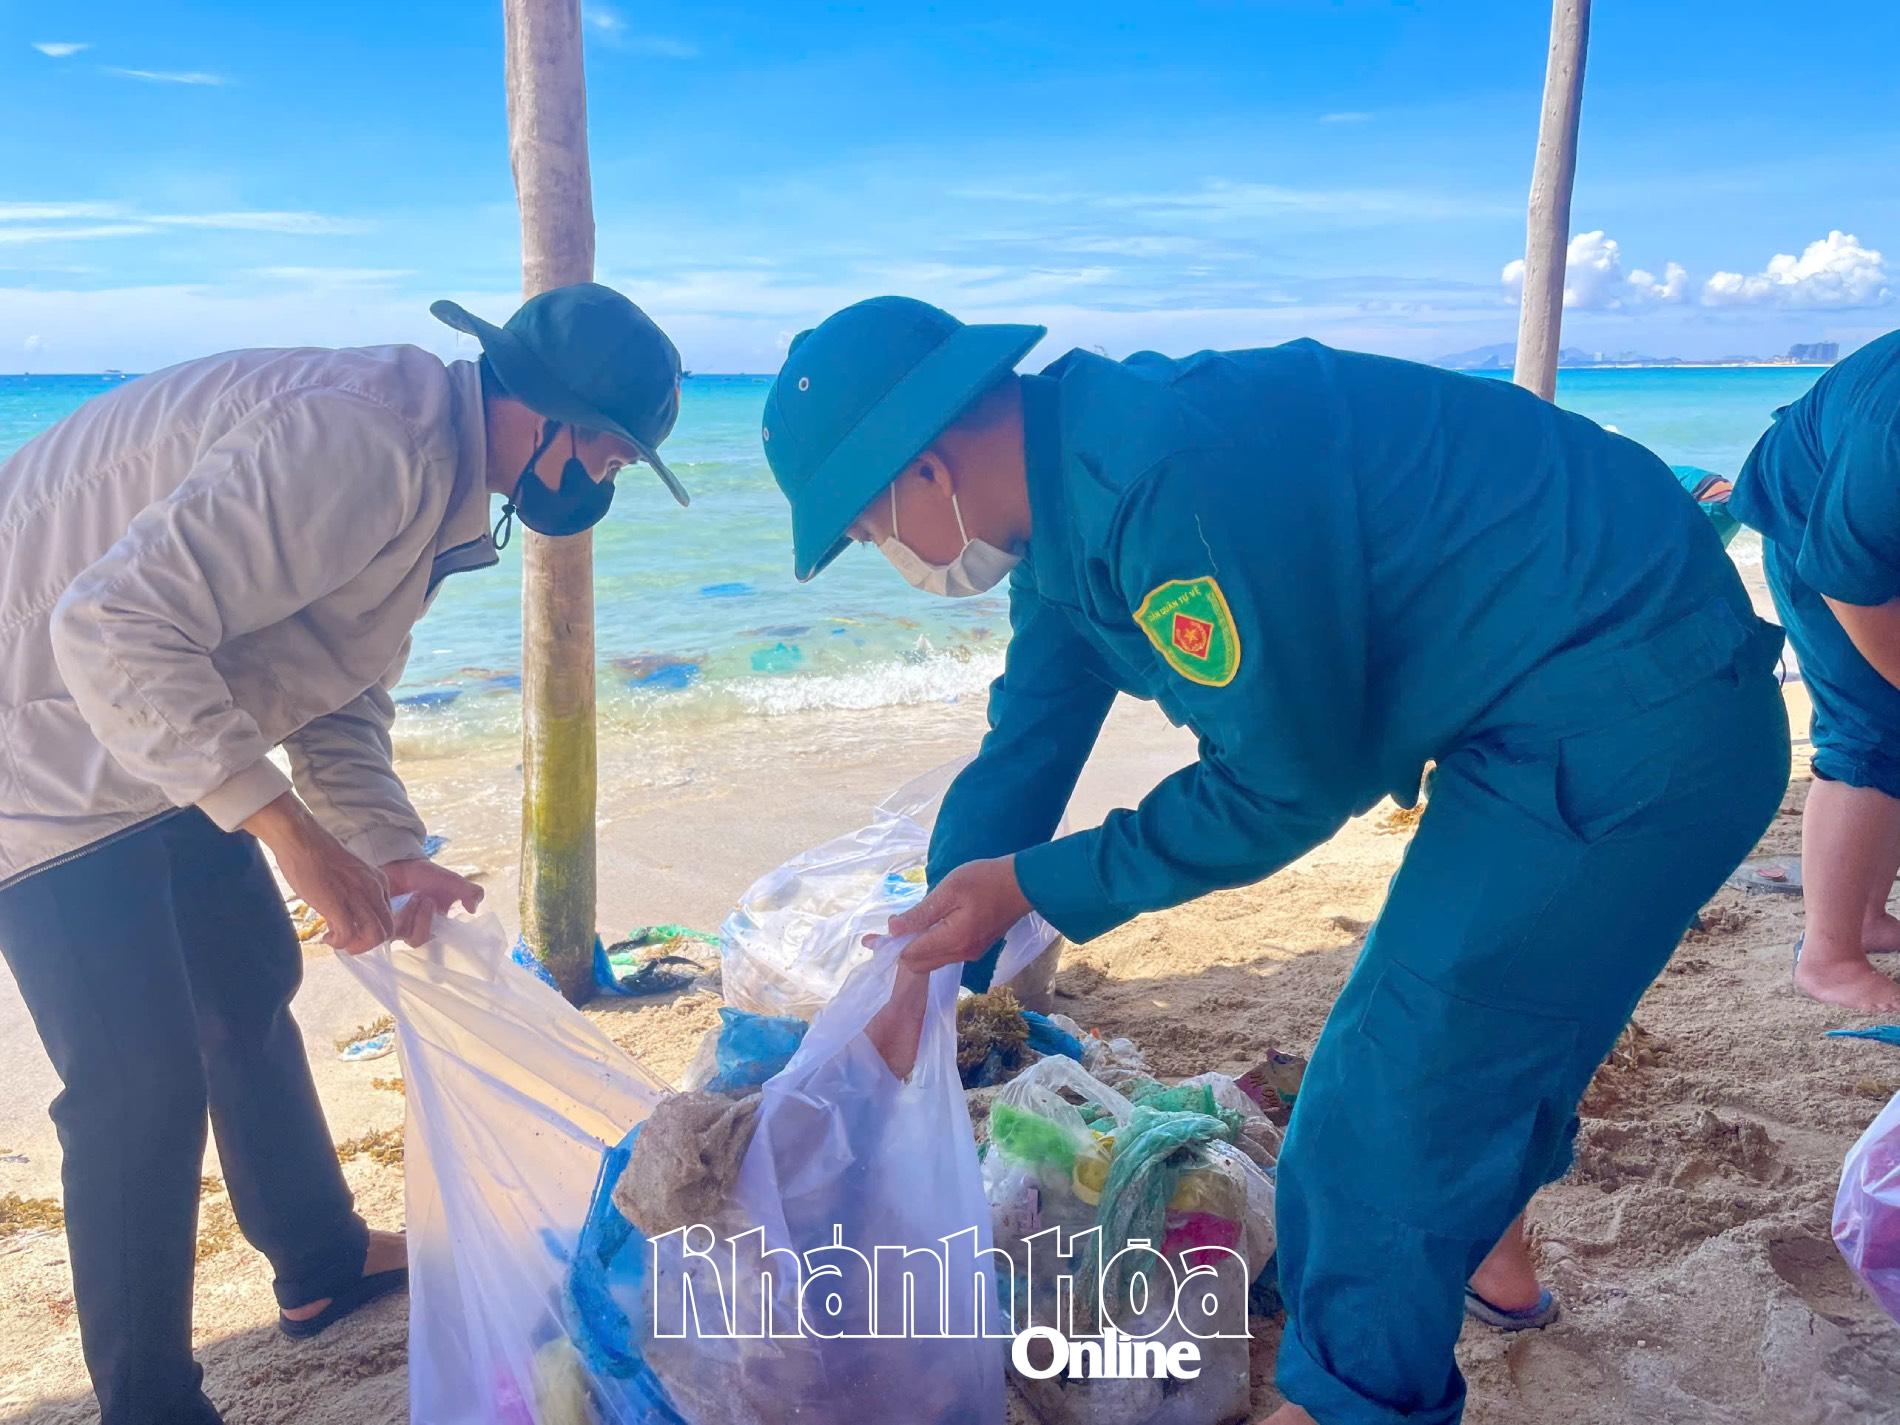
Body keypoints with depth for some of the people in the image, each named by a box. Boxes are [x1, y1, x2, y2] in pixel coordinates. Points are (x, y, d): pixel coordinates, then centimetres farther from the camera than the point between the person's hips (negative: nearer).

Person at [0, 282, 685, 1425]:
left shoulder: (433, 478, 4)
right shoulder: (364, 442, -30)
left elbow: (340, 694, 9)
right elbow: (114, 623, -34)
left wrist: (391, 852, -5)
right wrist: (288, 826, -34)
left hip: (157, 738, 10)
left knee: (252, 986, 19)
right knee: (143, 1083, -5)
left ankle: (324, 1264, 38)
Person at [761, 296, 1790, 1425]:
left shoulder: (1171, 479, -29)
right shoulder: (1068, 499, 4)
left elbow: (1286, 789, -20)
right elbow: (1022, 755, 11)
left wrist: (1027, 886, -12)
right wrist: (922, 982, 15)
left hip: (1630, 728, -10)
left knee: (1394, 1084, -4)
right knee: (1474, 993, 27)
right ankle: (1492, 1257, 51)